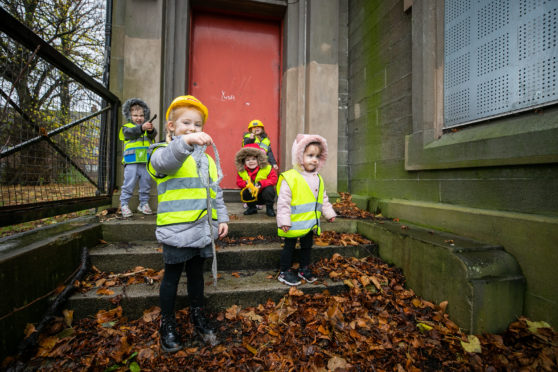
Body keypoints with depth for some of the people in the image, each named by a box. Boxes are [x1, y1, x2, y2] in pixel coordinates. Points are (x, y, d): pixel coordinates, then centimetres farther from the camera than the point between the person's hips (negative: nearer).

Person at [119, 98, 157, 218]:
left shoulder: (148, 127, 18)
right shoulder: (126, 127, 11)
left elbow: (153, 135, -4)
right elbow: (130, 132, -13)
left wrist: (151, 130, -29)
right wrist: (142, 128, -32)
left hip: (146, 162, 2)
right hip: (132, 162, -2)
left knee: (146, 184, 8)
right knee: (129, 184, -1)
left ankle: (144, 203, 21)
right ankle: (124, 204, 10)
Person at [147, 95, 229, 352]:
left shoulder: (206, 159, 13)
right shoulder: (165, 151, -5)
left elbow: (215, 191, 15)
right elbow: (165, 161, -32)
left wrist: (222, 218, 10)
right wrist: (185, 143, -50)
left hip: (203, 229, 6)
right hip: (176, 229, -5)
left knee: (196, 273, 19)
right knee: (172, 275, 11)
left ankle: (198, 316, 38)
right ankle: (167, 324, 31)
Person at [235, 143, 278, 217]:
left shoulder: (267, 168, -18)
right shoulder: (241, 171, -8)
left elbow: (274, 179, -22)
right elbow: (239, 182, -6)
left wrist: (261, 184, -34)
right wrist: (247, 185, -29)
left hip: (264, 194, -2)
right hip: (253, 196, 3)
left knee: (269, 190, -33)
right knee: (244, 193, -27)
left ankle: (269, 208, -6)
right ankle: (252, 208, 5)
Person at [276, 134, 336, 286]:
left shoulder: (318, 179, 6)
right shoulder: (290, 178, -17)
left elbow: (323, 199, 17)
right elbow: (283, 202, -17)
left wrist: (329, 213, 18)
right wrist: (284, 221, -19)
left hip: (311, 223, 7)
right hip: (294, 224, -6)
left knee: (307, 246, 21)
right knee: (289, 246, 10)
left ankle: (304, 268, 40)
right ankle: (285, 271, 27)